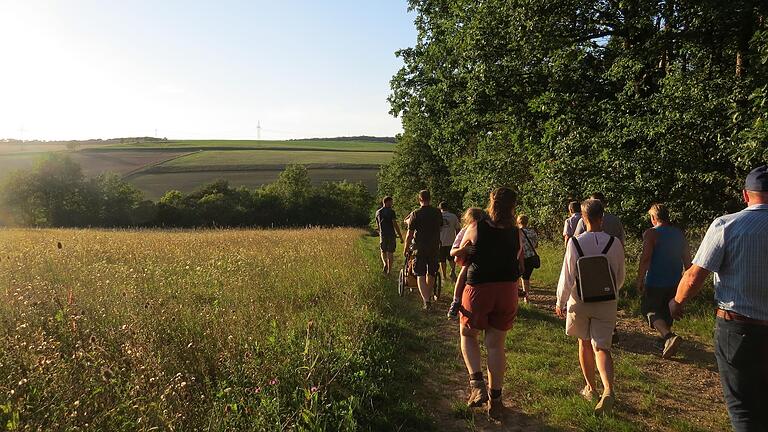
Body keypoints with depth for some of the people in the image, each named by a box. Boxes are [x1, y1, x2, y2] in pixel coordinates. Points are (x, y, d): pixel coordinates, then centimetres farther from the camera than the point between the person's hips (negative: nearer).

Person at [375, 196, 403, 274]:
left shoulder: (378, 212, 8)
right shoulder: (391, 211, -8)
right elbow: (395, 224, -14)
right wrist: (400, 236, -11)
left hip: (382, 235, 3)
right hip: (391, 234, -3)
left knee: (383, 251, 18)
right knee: (390, 253, 5)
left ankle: (385, 263, -8)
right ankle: (389, 271, 7)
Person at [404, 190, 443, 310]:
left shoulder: (415, 214, -9)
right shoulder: (437, 213, 2)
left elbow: (410, 234, -8)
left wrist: (406, 249, 2)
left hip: (420, 247, -4)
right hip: (434, 247, 4)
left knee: (420, 274, -1)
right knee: (431, 274, 18)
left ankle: (426, 300, -15)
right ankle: (429, 296, 34)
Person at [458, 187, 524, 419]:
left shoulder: (475, 229, -8)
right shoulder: (517, 234, -1)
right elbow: (519, 267, 10)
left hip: (478, 289, -2)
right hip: (507, 291, 3)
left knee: (467, 334, 20)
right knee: (496, 345, 13)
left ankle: (477, 383, 2)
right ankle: (495, 398, 19)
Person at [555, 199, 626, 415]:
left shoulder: (575, 242, -13)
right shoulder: (615, 243, -6)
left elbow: (567, 276, -11)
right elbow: (620, 277, 5)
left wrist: (560, 302, 2)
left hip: (580, 300, -1)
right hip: (607, 303, 1)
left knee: (585, 344, 17)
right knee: (601, 347, 3)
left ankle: (590, 387, 30)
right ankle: (608, 390, -18)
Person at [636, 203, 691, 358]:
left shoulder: (651, 233, -12)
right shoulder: (679, 233, 7)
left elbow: (645, 258, -18)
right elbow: (687, 258, 11)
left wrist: (640, 279, -11)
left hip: (655, 282, -6)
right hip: (674, 281, 6)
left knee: (650, 310, 2)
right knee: (667, 310, 19)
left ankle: (669, 336, -20)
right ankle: (665, 341, 28)